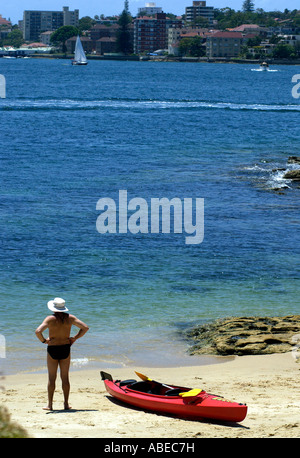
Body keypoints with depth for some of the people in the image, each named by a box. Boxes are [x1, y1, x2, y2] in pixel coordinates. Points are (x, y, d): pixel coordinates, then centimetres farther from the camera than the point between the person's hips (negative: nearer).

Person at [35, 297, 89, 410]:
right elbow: (85, 327, -1)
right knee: (65, 377, 10)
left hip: (52, 349, -2)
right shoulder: (70, 318, -1)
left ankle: (50, 404, 5)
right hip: (65, 349, 2)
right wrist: (74, 338, 5)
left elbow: (38, 331, -22)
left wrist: (43, 340, -5)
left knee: (51, 378, 5)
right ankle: (66, 404, 12)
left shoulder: (50, 319, -10)